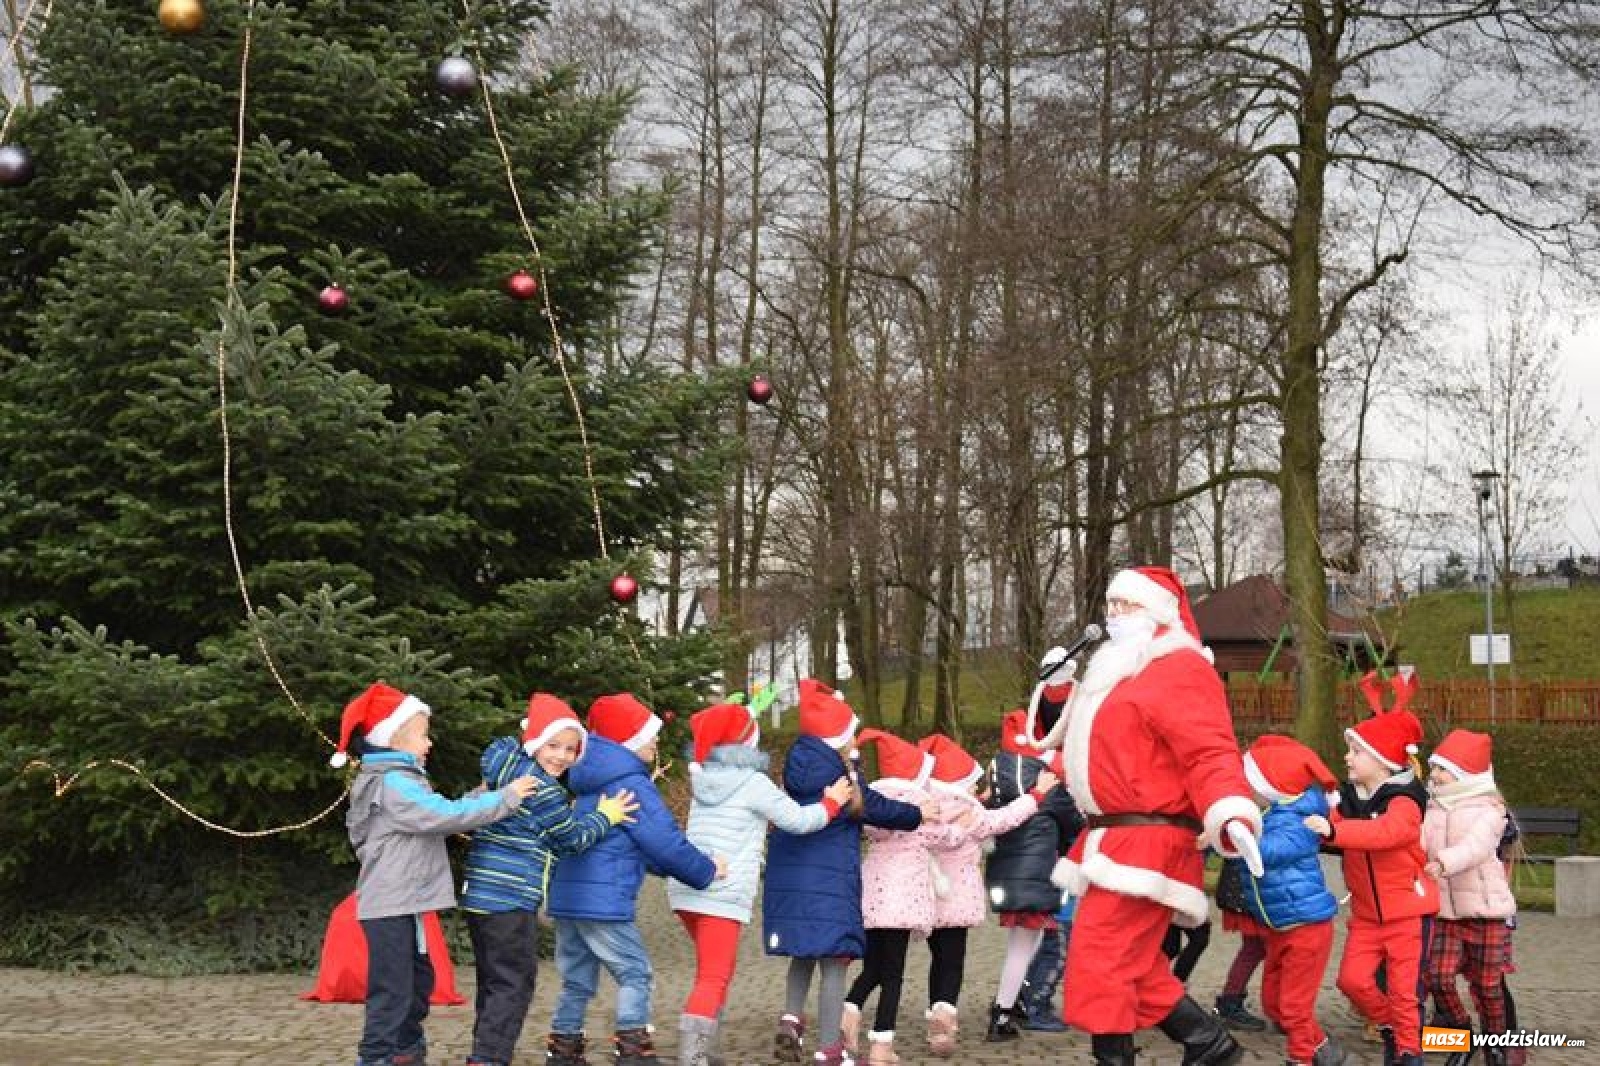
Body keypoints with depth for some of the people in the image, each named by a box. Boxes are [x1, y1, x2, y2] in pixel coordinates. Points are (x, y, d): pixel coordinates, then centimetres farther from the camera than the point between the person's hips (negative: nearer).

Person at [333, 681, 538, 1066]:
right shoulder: (392, 782, -17)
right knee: (392, 991, -11)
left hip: (401, 904, 11)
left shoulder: (398, 779, 18)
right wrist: (505, 798, -18)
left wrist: (481, 798, 9)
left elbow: (436, 816, 18)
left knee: (417, 981, 20)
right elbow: (444, 815, -24)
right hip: (391, 906, -11)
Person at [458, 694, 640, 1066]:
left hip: (482, 894, 10)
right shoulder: (544, 790, -14)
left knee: (494, 980, 16)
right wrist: (605, 816, 9)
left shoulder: (506, 767, 13)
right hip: (509, 898, -10)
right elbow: (571, 839, -2)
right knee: (514, 982, -6)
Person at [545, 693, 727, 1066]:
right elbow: (664, 842, -13)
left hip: (567, 896, 9)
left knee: (577, 981, 14)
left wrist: (690, 867, 22)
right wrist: (706, 871, 2)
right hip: (603, 899, -9)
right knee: (635, 973, 0)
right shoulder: (632, 783, -11)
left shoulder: (592, 780, 19)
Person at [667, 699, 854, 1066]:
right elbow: (797, 820, -4)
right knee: (713, 978, -9)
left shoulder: (703, 778, 13)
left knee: (719, 968, 22)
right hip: (722, 894, -8)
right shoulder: (753, 782, -8)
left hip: (686, 887, 8)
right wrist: (831, 802, 12)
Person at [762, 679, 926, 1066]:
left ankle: (791, 1021, 6)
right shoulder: (838, 773, -16)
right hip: (828, 878, -7)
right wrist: (918, 815, 7)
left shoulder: (799, 762, 5)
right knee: (833, 962, -1)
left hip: (790, 875, 7)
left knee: (804, 954, 24)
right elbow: (876, 808, -6)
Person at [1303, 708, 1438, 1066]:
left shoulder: (1403, 802, -19)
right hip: (1366, 914, 6)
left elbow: (1385, 832, -39)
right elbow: (1334, 835, 0)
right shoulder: (1348, 799, 3)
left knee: (1404, 989, -2)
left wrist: (1333, 830, -51)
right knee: (1353, 979, -2)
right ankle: (1389, 1027, 22)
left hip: (1407, 910, -6)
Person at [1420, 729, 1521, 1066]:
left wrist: (1444, 863, -44)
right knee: (1439, 976, -8)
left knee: (1487, 984, 4)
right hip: (1444, 911, 4)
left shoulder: (1488, 810, -7)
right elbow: (1418, 845, 1)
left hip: (1485, 908, -4)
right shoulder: (1432, 808, 10)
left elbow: (1476, 846, -26)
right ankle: (1457, 1025, 19)